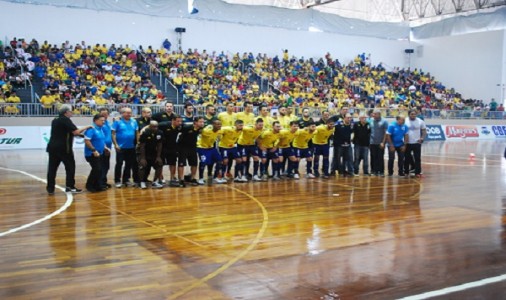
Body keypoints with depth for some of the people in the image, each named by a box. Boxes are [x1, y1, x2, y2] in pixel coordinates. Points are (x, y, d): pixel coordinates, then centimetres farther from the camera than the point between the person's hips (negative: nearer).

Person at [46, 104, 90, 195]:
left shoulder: (55, 120, 18)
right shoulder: (66, 120, -9)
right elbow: (76, 132, -18)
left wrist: (79, 134, 21)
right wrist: (86, 127, -4)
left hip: (52, 147, 8)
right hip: (63, 148, -8)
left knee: (52, 168, 6)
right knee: (70, 166, 3)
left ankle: (50, 188, 6)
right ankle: (70, 186, 2)